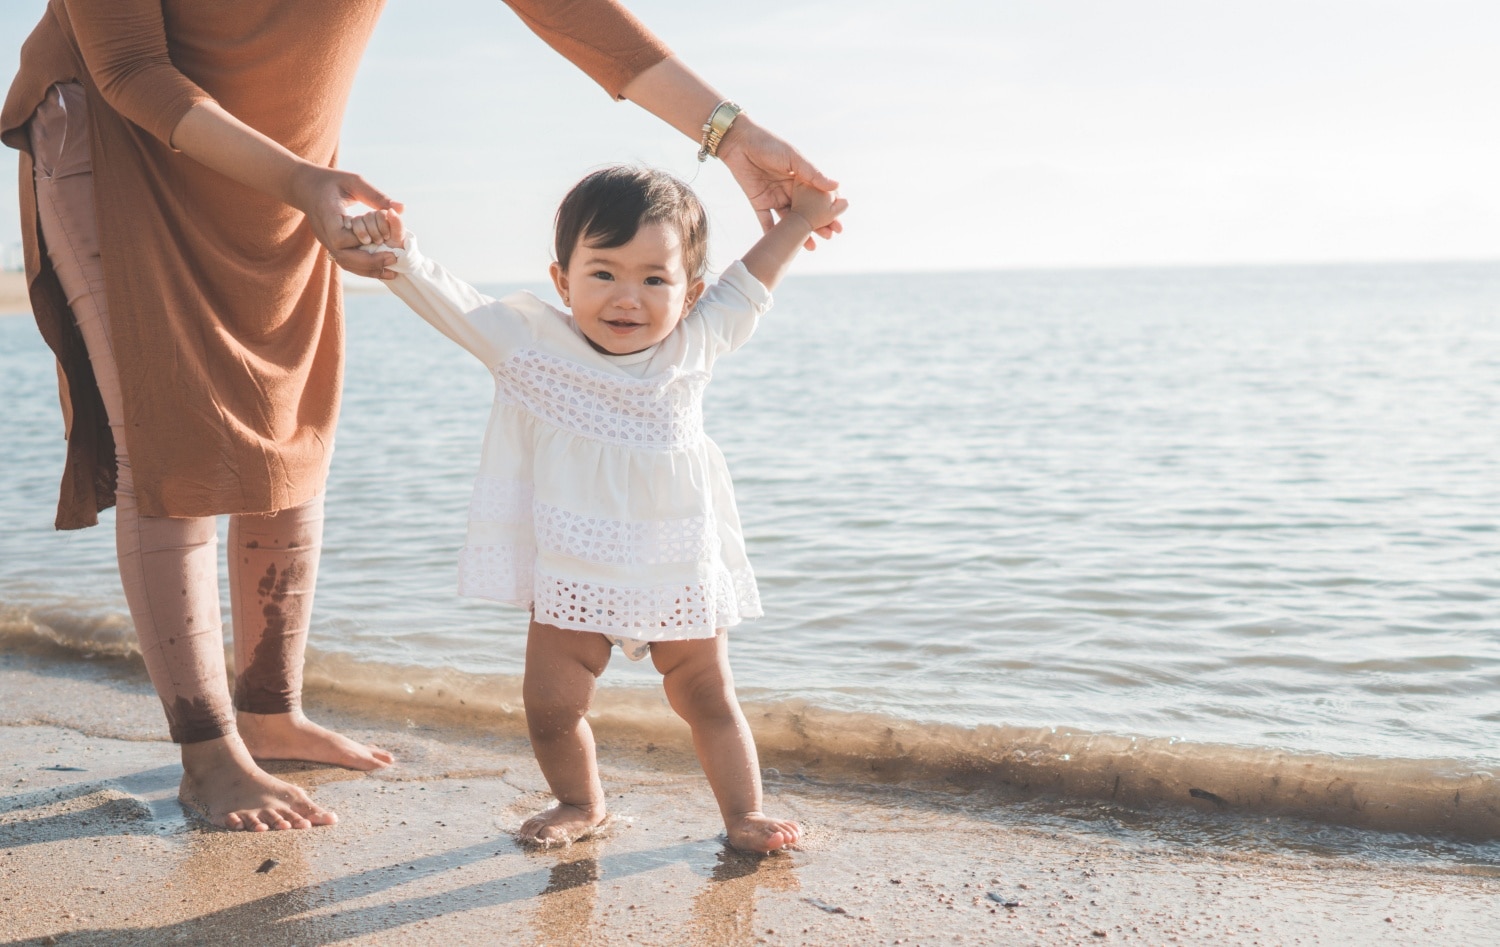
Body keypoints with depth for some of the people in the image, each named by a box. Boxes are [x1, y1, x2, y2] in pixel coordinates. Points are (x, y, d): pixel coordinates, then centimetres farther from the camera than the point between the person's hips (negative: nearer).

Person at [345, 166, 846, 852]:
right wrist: (398, 255, -31)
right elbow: (449, 301, -15)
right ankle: (580, 803, 26)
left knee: (707, 697, 10)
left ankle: (744, 810, 25)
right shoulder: (531, 344, -9)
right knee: (551, 703, -1)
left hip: (681, 570, 1)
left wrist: (797, 222, 20)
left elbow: (746, 288, 14)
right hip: (573, 571, -1)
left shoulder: (693, 344, -2)